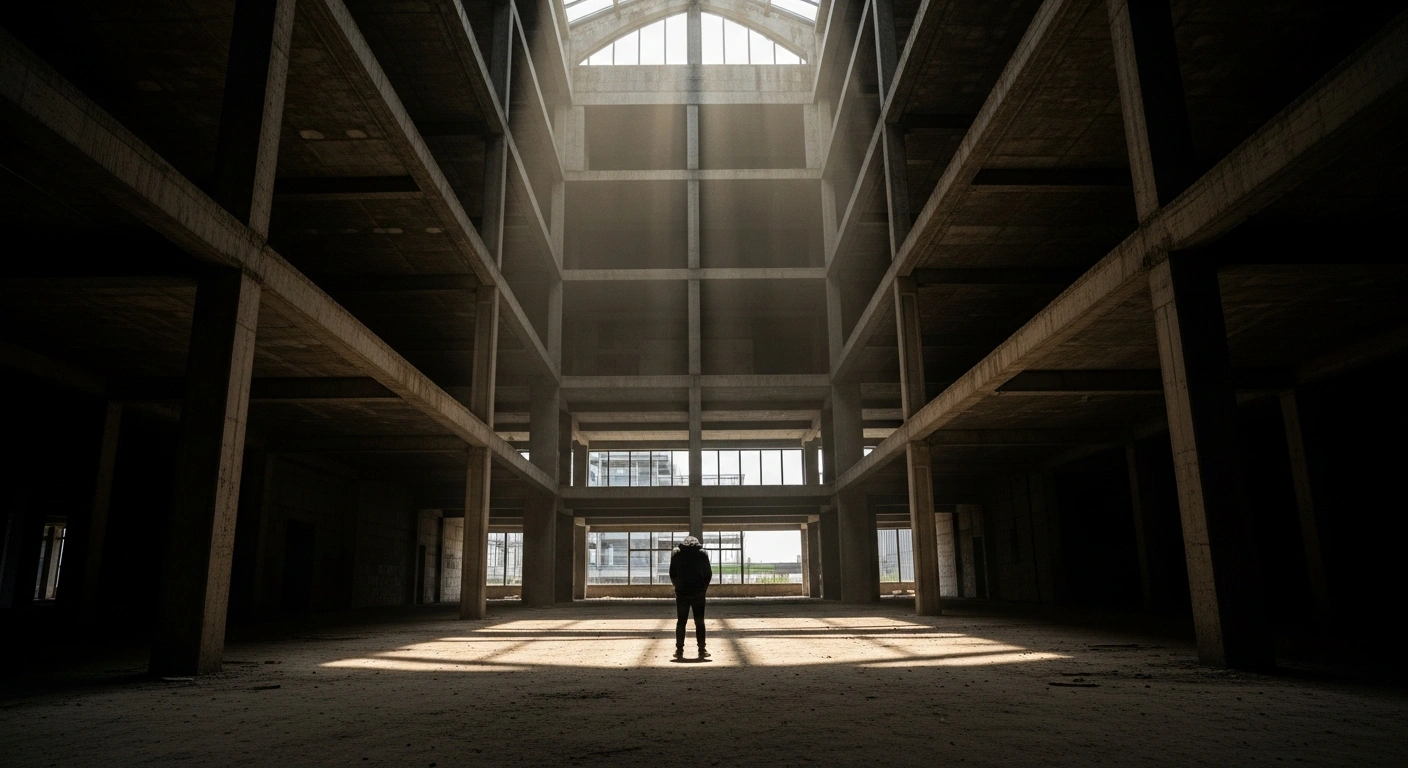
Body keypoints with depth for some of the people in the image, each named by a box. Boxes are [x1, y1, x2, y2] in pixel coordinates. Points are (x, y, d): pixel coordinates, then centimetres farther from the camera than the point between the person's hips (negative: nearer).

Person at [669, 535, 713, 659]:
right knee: (699, 622, 7)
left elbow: (672, 574, 3)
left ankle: (679, 650, 6)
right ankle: (702, 650, 6)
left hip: (682, 593, 0)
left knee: (681, 622, 8)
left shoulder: (676, 553, 3)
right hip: (698, 593, 0)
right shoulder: (702, 553, 2)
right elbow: (708, 573, 2)